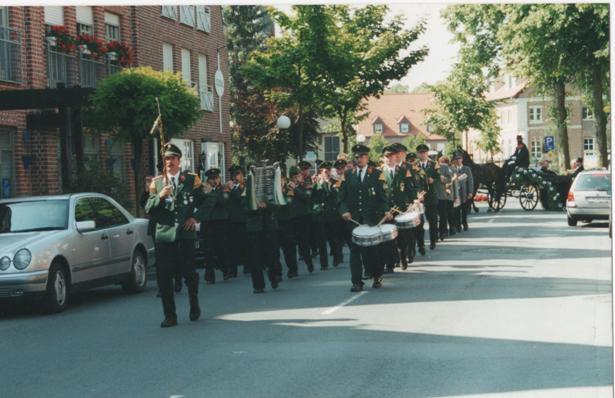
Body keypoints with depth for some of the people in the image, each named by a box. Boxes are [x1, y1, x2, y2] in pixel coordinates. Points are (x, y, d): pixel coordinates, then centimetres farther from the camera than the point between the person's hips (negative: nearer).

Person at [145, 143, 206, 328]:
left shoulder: (192, 180, 7)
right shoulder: (156, 182, 10)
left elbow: (203, 202, 11)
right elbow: (148, 210, 5)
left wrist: (196, 217, -6)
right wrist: (160, 196, -11)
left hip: (185, 233, -1)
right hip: (164, 233, 1)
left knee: (189, 272, 2)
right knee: (164, 276, -2)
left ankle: (194, 306, 30)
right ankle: (170, 316, 6)